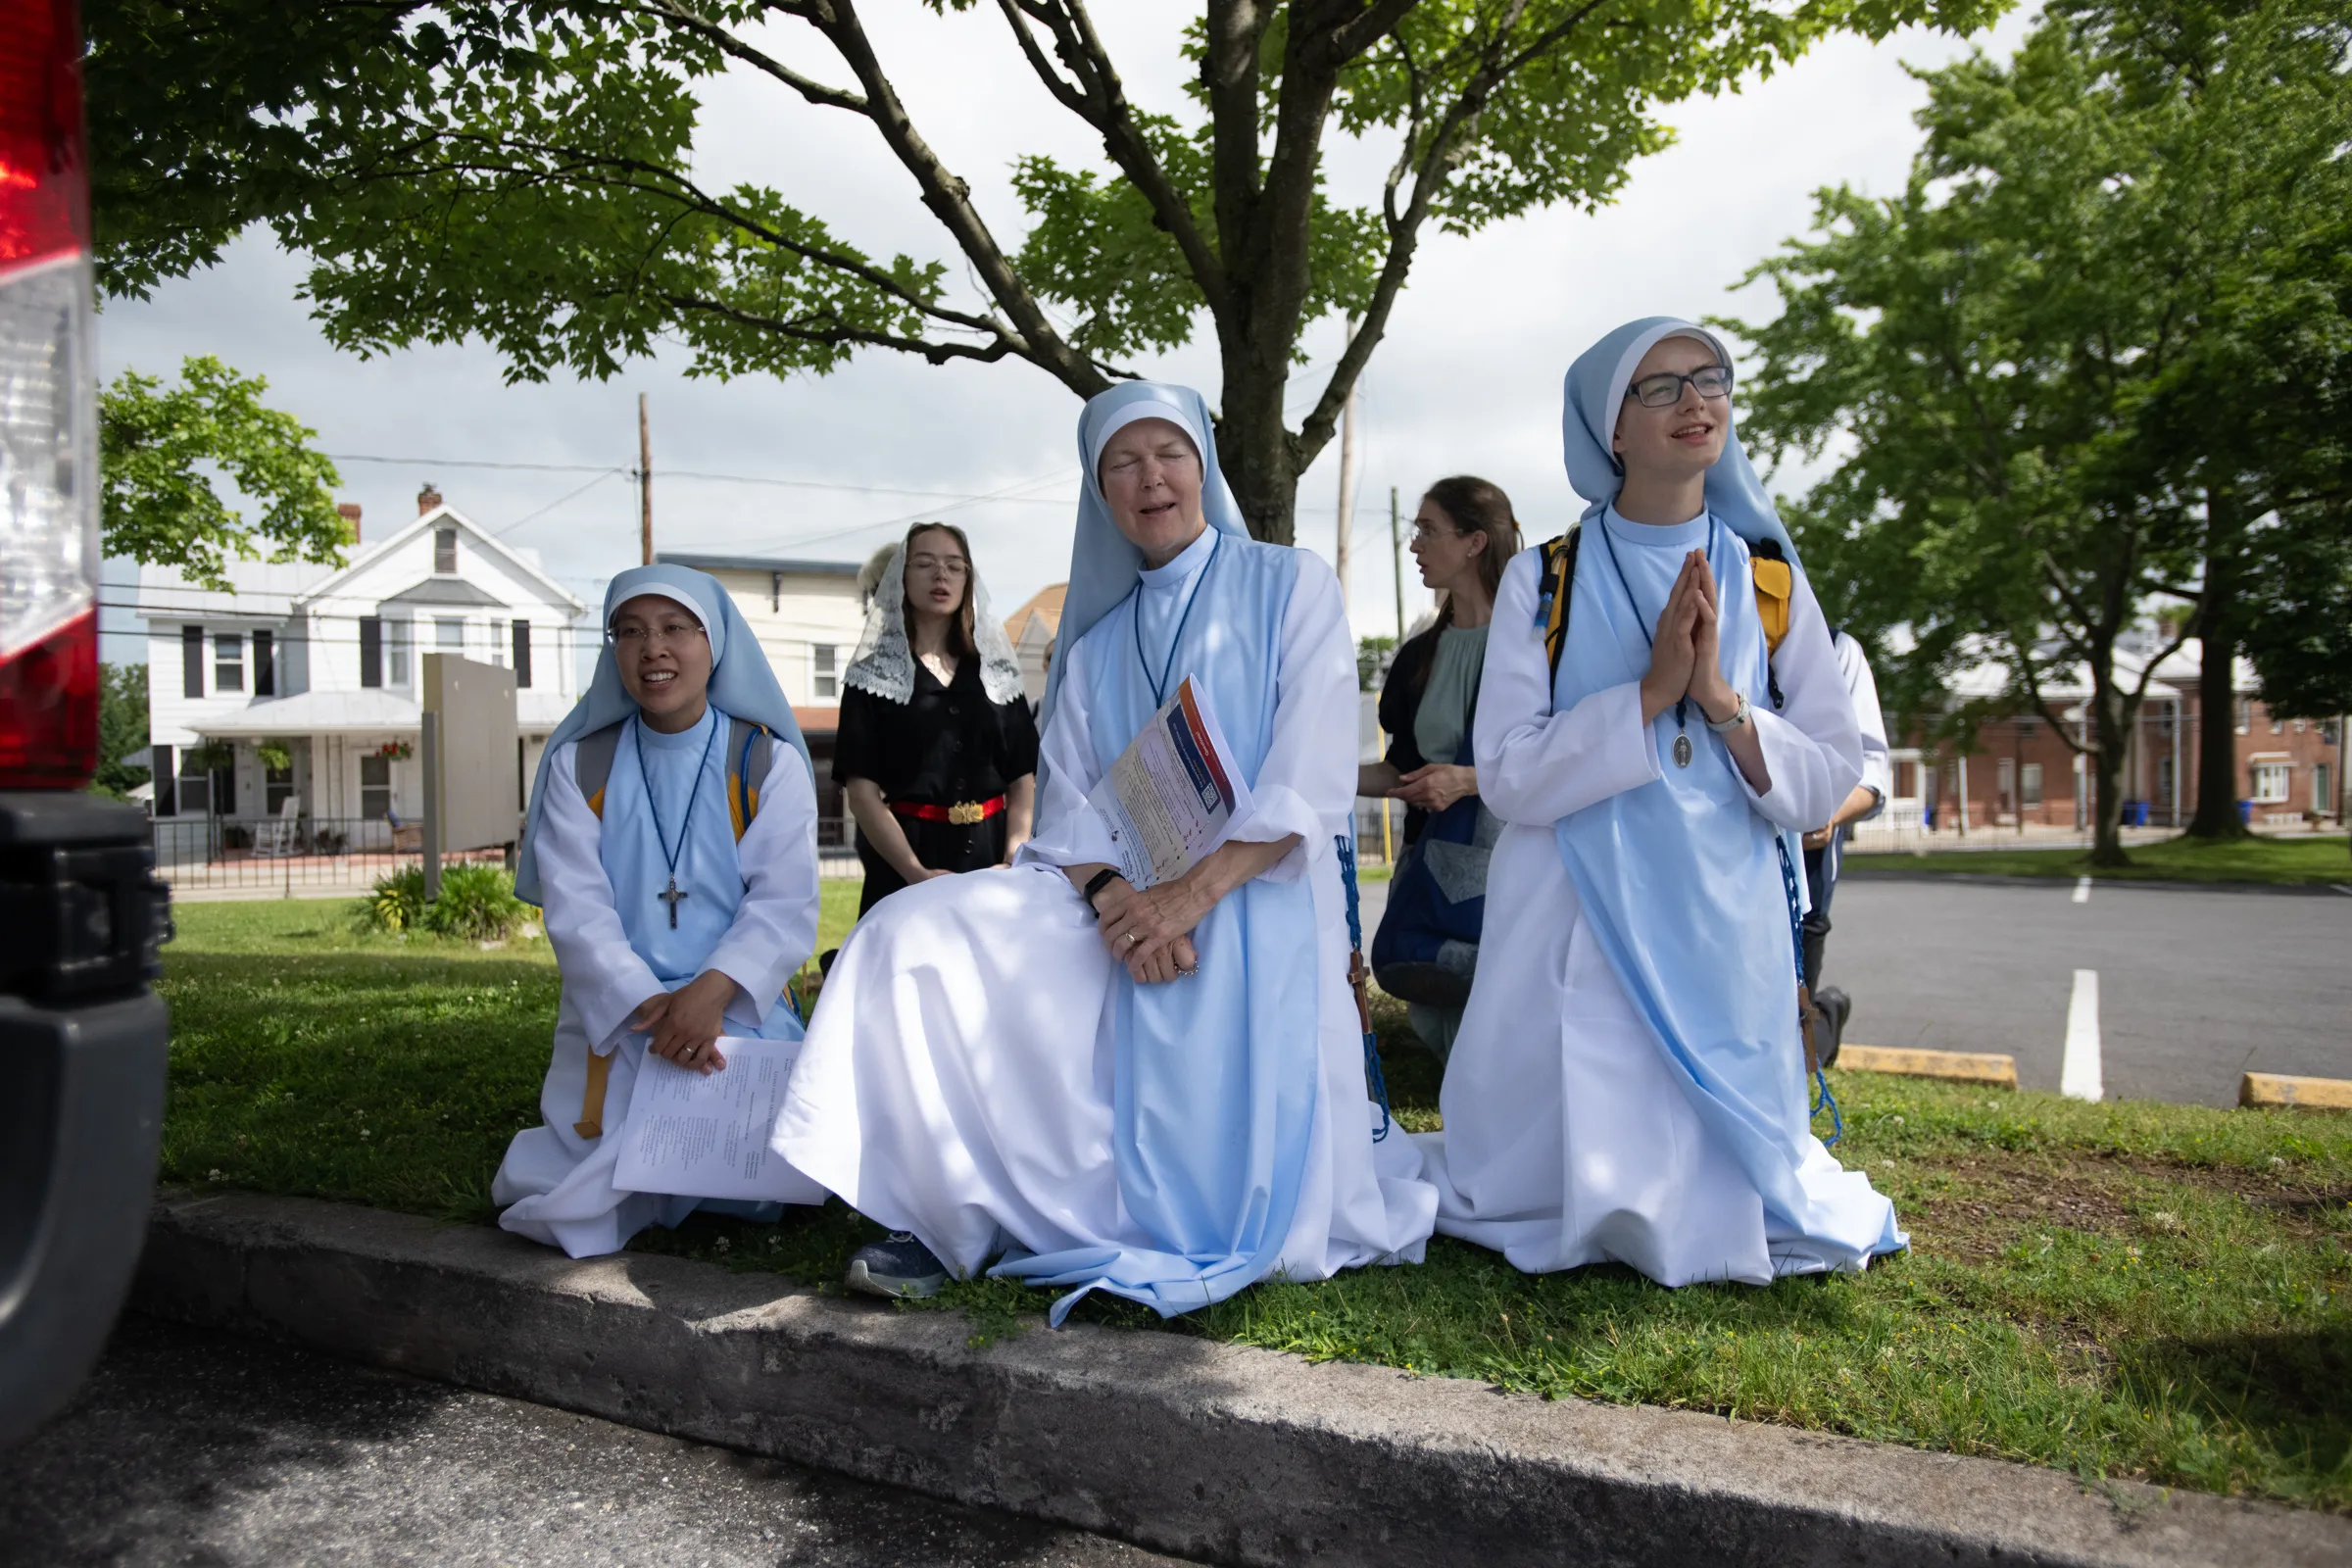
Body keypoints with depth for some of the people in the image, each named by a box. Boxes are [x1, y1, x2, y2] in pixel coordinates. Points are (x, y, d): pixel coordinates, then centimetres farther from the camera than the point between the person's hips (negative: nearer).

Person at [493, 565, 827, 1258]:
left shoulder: (768, 761, 3)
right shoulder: (579, 765, 7)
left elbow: (786, 903, -7)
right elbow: (575, 908, -3)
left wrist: (711, 991, -25)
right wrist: (646, 1003, -21)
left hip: (737, 1012, -1)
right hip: (614, 1020, 1)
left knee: (787, 1177, -24)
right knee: (565, 1212, -15)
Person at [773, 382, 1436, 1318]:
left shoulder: (1290, 587, 7)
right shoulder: (1095, 648, 20)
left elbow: (1311, 782, -6)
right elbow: (1068, 811, 8)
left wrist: (1190, 895, -19)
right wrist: (1110, 897, -15)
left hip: (1257, 910, -4)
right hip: (1128, 912, 4)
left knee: (1264, 1238, -13)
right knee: (914, 933, -19)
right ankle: (951, 1220, -9)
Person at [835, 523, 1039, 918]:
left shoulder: (997, 674, 11)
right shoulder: (874, 675, 2)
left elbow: (1023, 778, 5)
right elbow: (862, 791, -7)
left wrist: (1015, 859, -11)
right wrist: (917, 872, -19)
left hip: (991, 860, 2)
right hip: (901, 869, -2)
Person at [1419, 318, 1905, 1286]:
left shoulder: (1769, 582, 6)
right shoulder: (1543, 580, 0)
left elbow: (1831, 782, 2)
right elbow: (1506, 777, -9)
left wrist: (1720, 698, -14)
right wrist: (1648, 695, -18)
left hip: (1722, 933, 2)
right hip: (1575, 934, -2)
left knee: (1717, 1216, 3)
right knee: (1544, 1202, 3)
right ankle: (1437, 1170, 32)